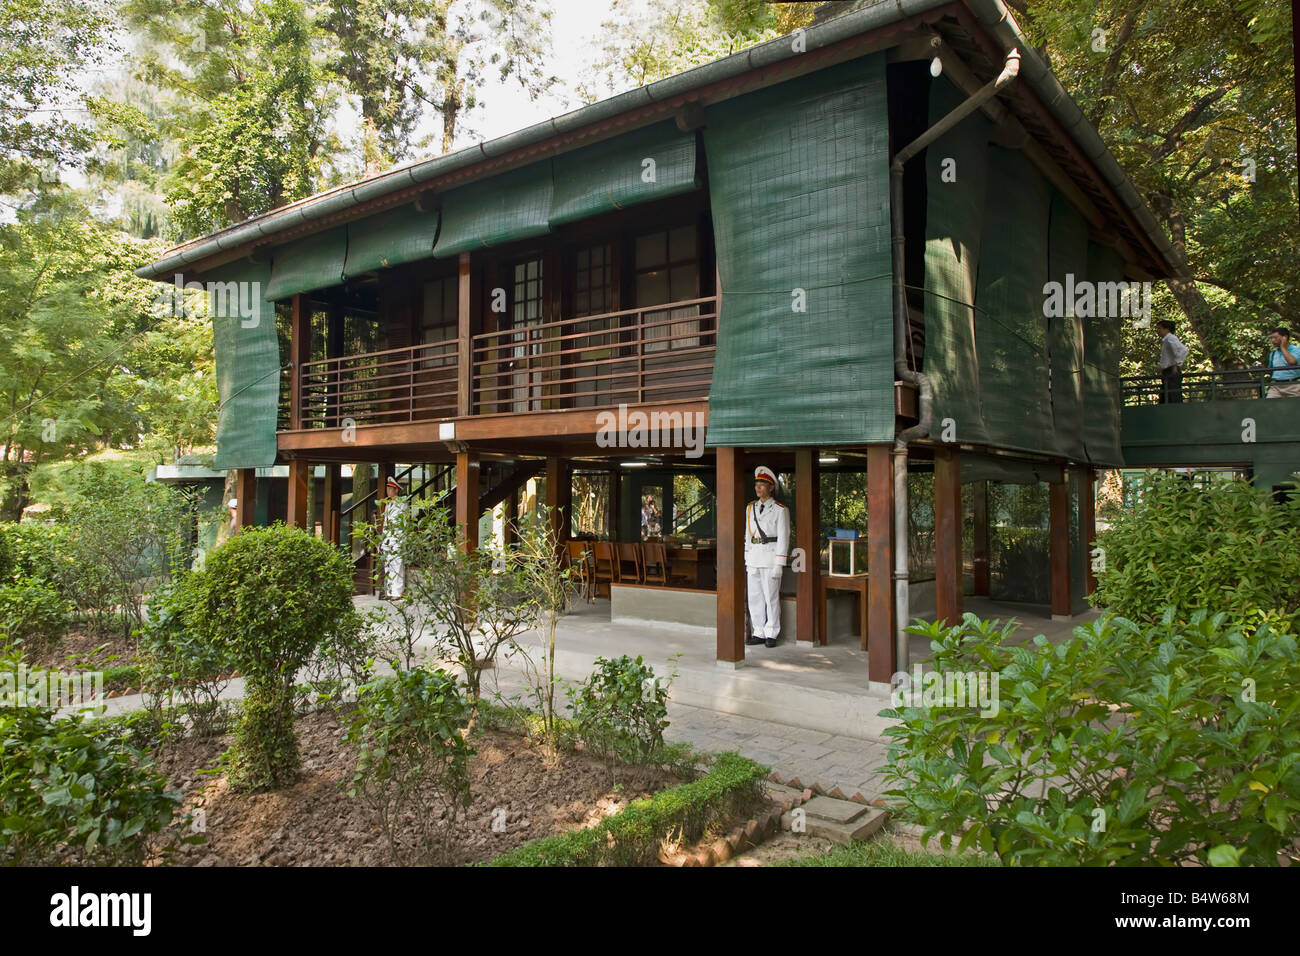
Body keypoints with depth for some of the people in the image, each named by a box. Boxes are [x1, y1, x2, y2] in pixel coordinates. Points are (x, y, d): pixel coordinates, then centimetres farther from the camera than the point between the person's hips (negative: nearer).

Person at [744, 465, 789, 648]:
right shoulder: (751, 508, 13)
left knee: (771, 596, -2)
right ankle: (759, 633, 15)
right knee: (754, 597, 7)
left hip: (771, 555, -6)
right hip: (753, 556, 6)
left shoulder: (780, 510, -5)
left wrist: (779, 565, -13)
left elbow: (783, 538, -8)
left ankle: (771, 634, 8)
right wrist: (747, 560, 12)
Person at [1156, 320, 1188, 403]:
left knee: (1174, 401, -13)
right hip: (1167, 373, 10)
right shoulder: (1164, 341, 21)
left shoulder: (1170, 338, -8)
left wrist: (1176, 365, -19)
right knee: (1163, 401, 7)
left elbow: (1183, 350, -22)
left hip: (1172, 372, -10)